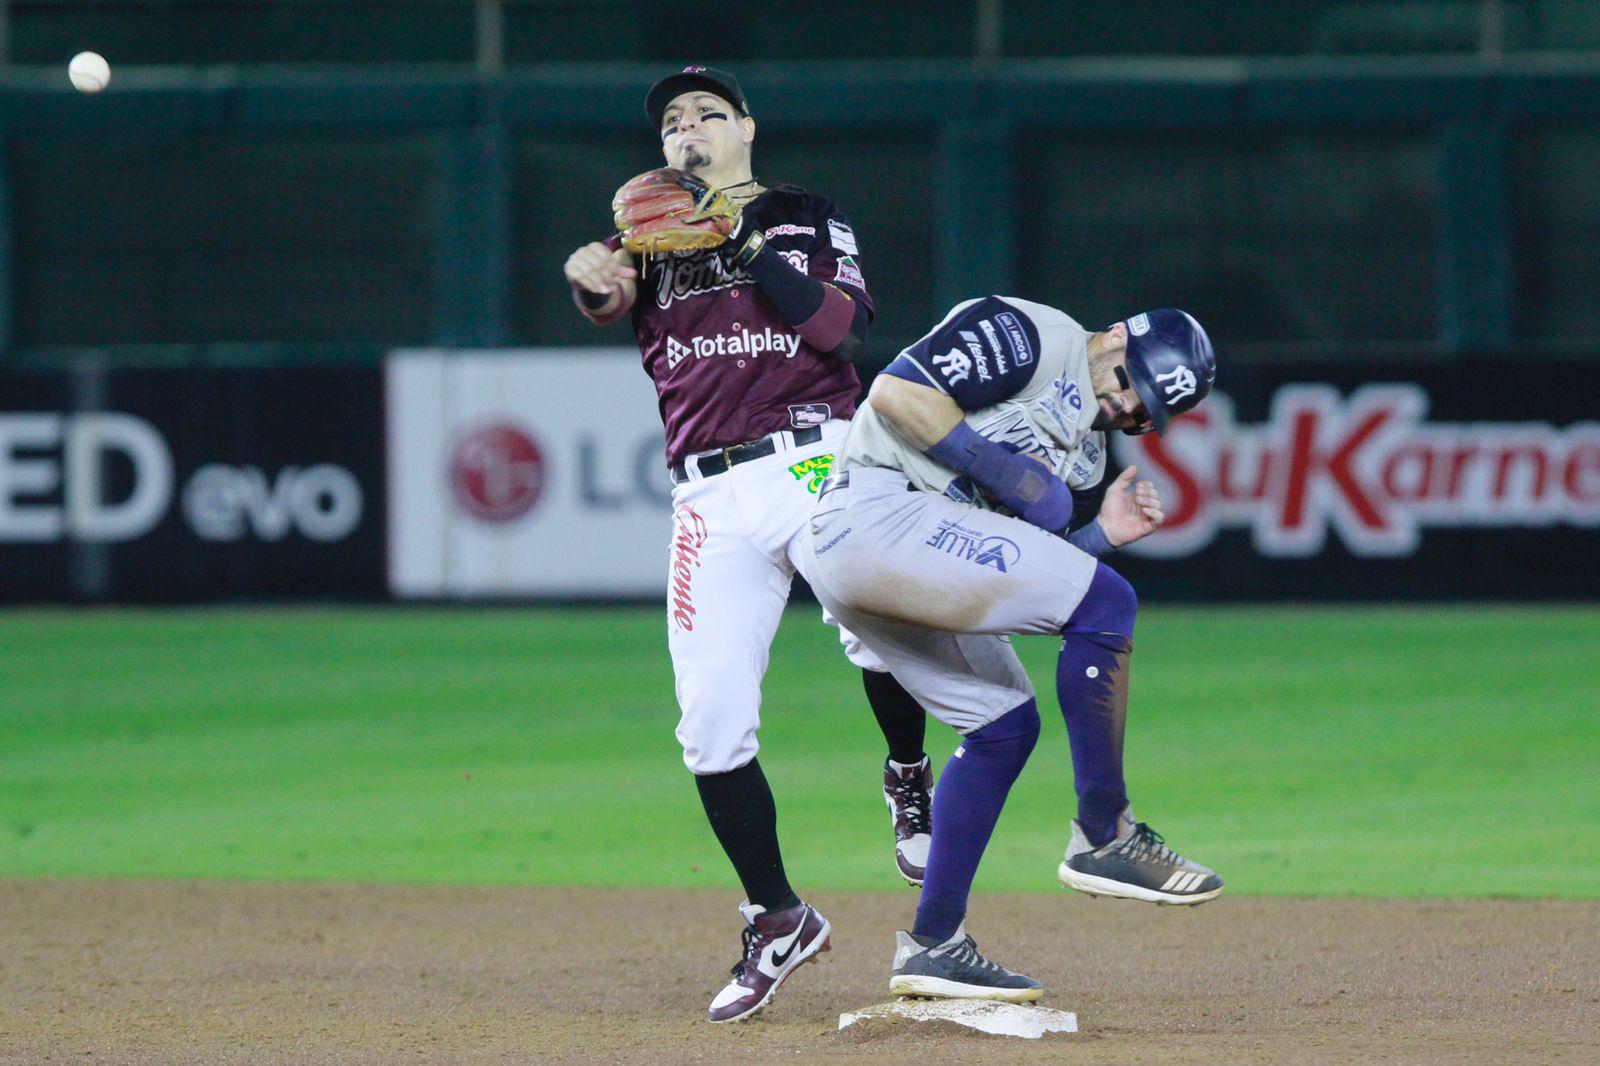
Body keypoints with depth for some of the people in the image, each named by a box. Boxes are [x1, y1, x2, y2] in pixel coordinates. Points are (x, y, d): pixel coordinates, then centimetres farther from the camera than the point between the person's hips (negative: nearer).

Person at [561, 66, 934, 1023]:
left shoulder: (807, 220, 12)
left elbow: (846, 327, -5)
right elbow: (607, 291, -6)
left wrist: (754, 247, -11)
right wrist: (591, 273, -29)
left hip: (818, 462, -3)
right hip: (712, 499, 3)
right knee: (711, 720, -4)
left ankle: (910, 781, 0)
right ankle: (778, 921, 10)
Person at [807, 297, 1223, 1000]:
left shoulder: (1086, 459, 22)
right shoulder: (1035, 337, -5)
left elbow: (1016, 584, 16)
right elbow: (896, 392, -16)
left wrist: (1101, 535, 2)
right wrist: (1003, 472, -14)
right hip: (876, 513, -11)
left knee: (1006, 724, 14)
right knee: (1106, 603, -14)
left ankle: (932, 944, 18)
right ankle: (1103, 838, -9)